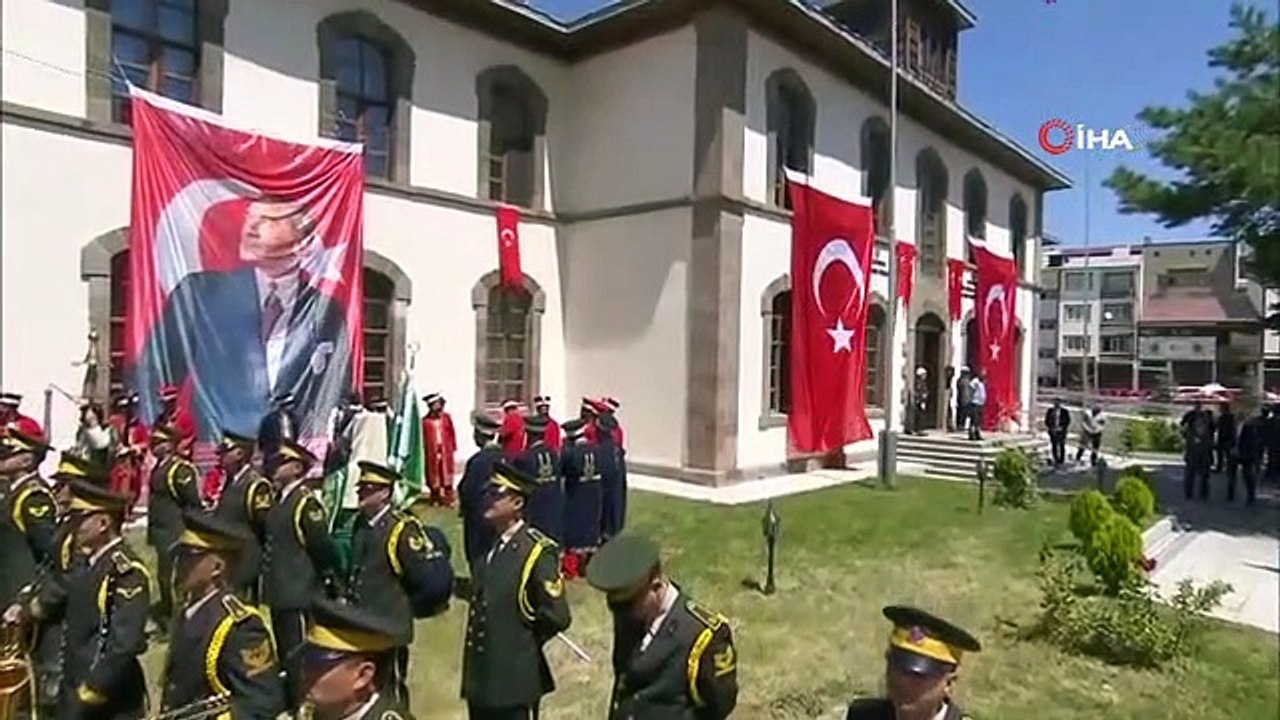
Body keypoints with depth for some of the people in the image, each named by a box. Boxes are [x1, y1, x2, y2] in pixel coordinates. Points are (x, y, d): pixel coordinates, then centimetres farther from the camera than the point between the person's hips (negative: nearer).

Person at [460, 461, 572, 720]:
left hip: (514, 679, -7)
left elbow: (557, 617, -20)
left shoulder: (538, 551, -20)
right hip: (481, 675, 7)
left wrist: (525, 643, -7)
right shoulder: (489, 545, 5)